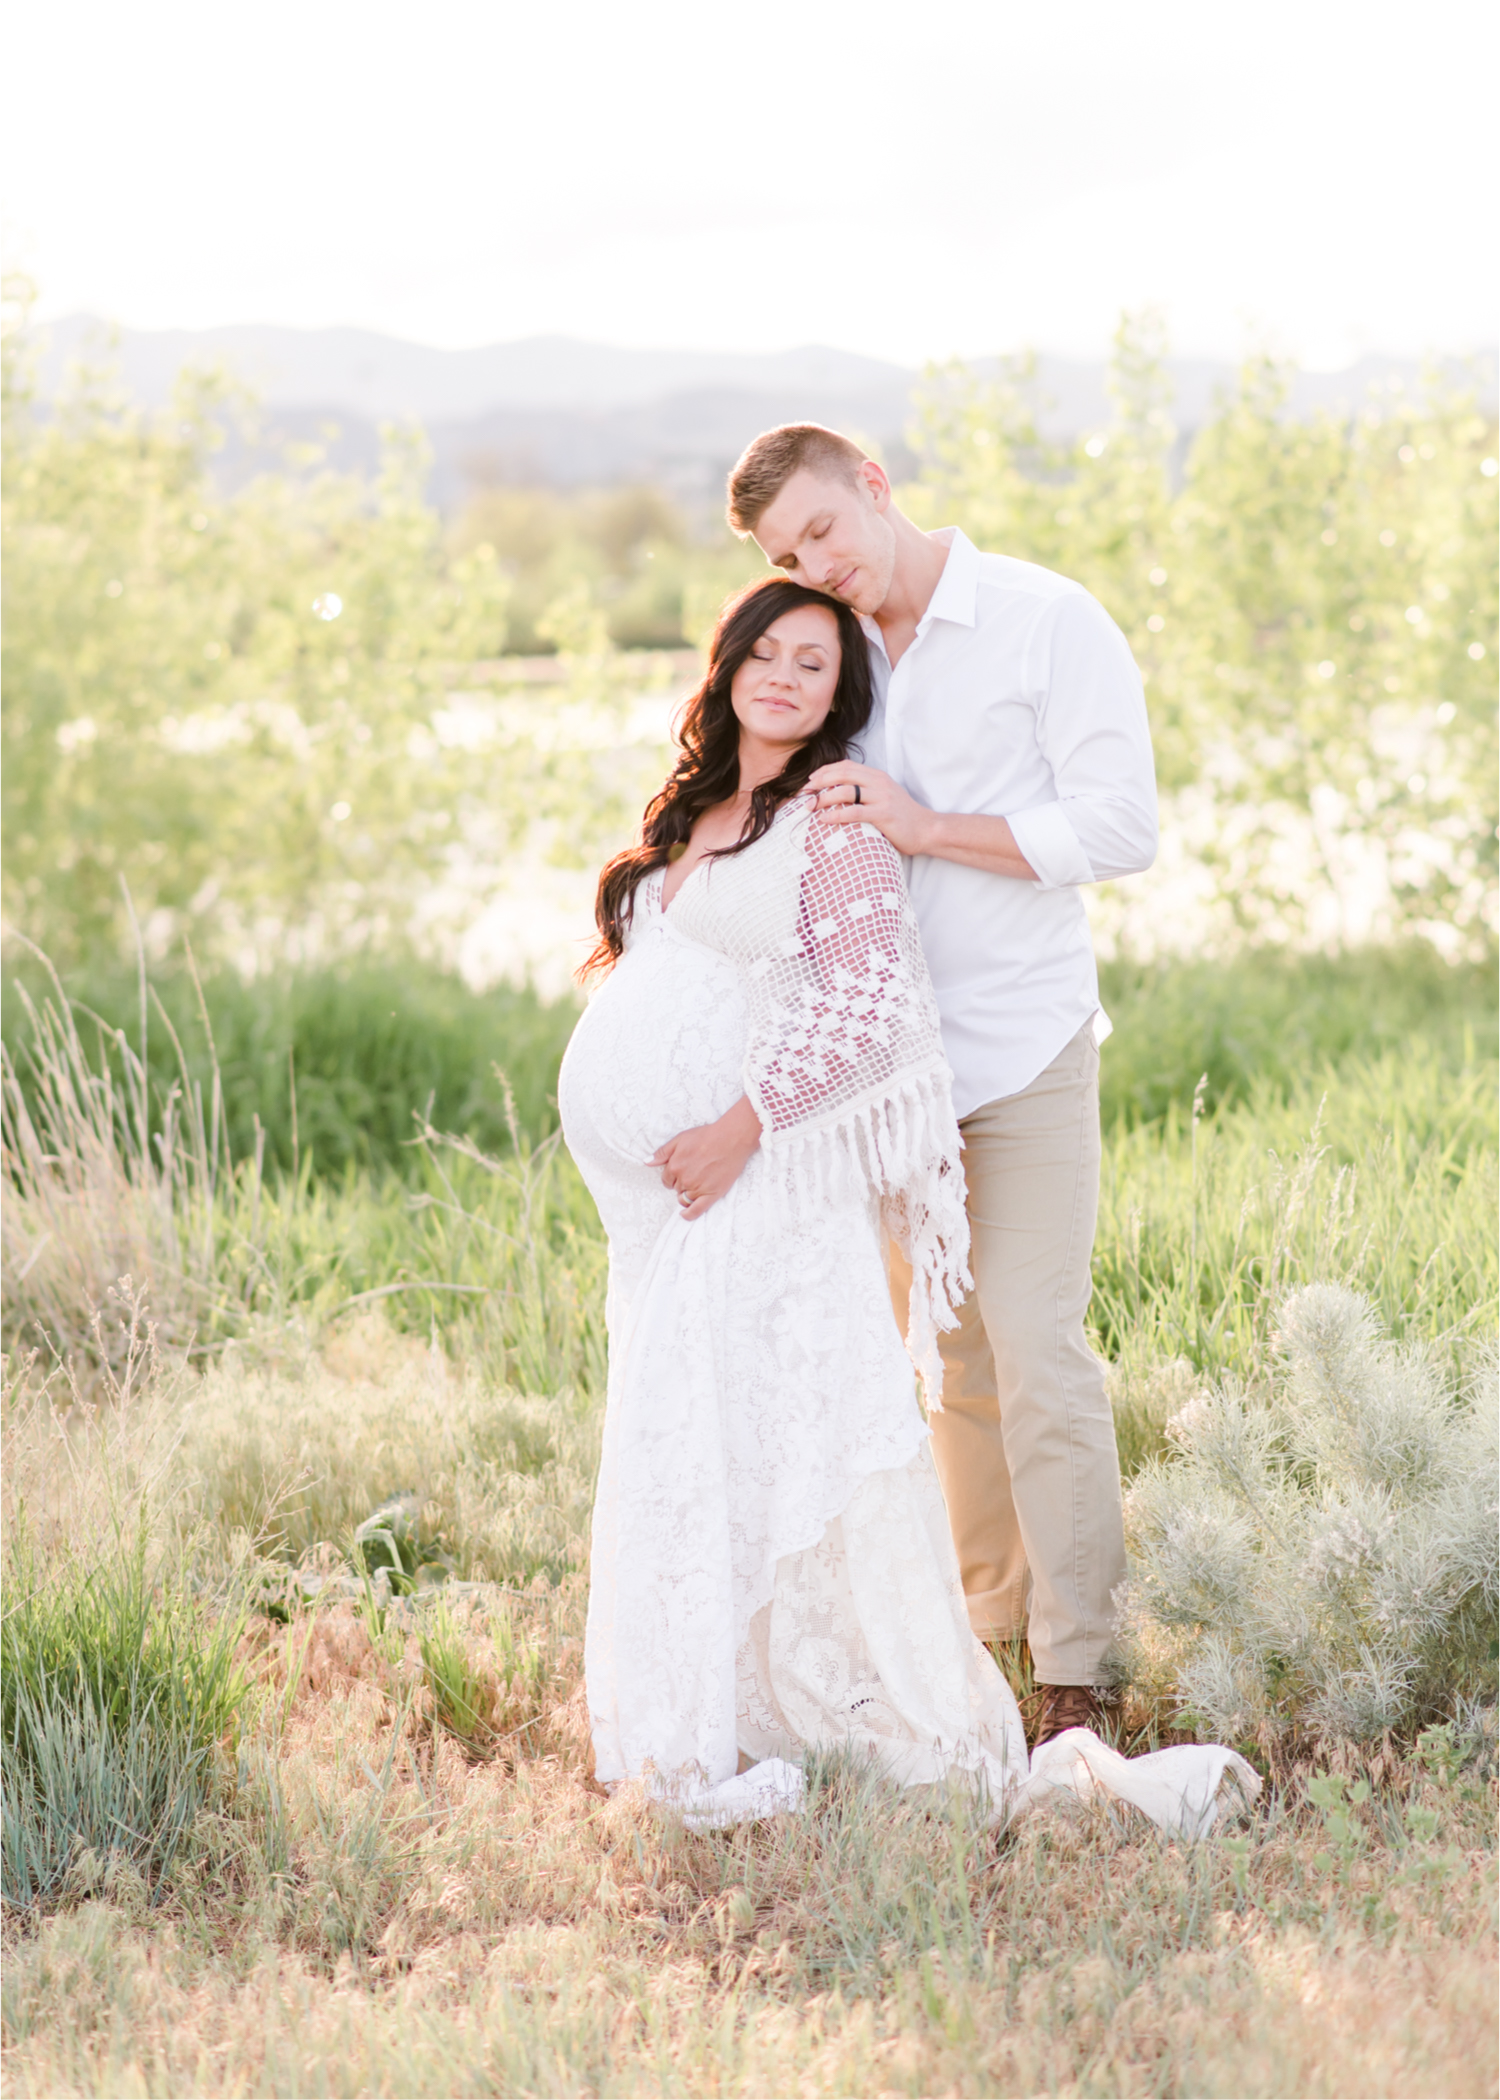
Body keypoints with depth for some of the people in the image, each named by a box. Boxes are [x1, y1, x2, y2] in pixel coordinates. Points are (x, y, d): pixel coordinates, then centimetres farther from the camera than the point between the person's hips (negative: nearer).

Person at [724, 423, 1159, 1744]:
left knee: (1036, 1349, -9)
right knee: (946, 1350, 8)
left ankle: (1080, 1671, -3)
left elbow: (1122, 828, -12)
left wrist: (922, 827, -16)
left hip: (1025, 1048, -5)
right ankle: (990, 1613, 21)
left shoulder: (1049, 623, -5)